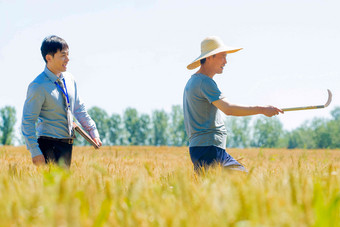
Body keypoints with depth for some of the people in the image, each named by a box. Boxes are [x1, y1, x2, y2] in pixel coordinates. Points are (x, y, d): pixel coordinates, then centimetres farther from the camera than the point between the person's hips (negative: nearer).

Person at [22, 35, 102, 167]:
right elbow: (28, 121, -14)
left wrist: (93, 131, 11)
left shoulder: (70, 80, 6)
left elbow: (79, 109, 18)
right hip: (49, 145, -7)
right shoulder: (38, 86, -15)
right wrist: (35, 152, -17)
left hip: (67, 144, 7)